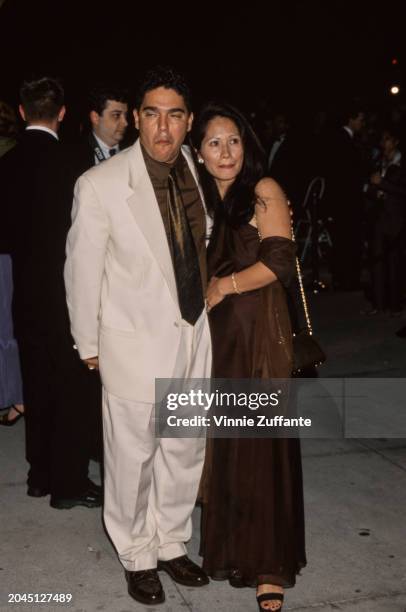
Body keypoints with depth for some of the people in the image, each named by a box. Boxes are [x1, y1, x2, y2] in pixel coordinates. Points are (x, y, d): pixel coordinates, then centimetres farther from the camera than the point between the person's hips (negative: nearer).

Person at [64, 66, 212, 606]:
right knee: (133, 456, 9)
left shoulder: (194, 170, 0)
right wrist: (88, 344, 0)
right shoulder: (100, 185, -15)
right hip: (135, 342, -5)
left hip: (194, 335, 5)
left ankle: (172, 544, 39)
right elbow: (82, 271, -7)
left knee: (185, 451, 17)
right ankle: (137, 556, 33)